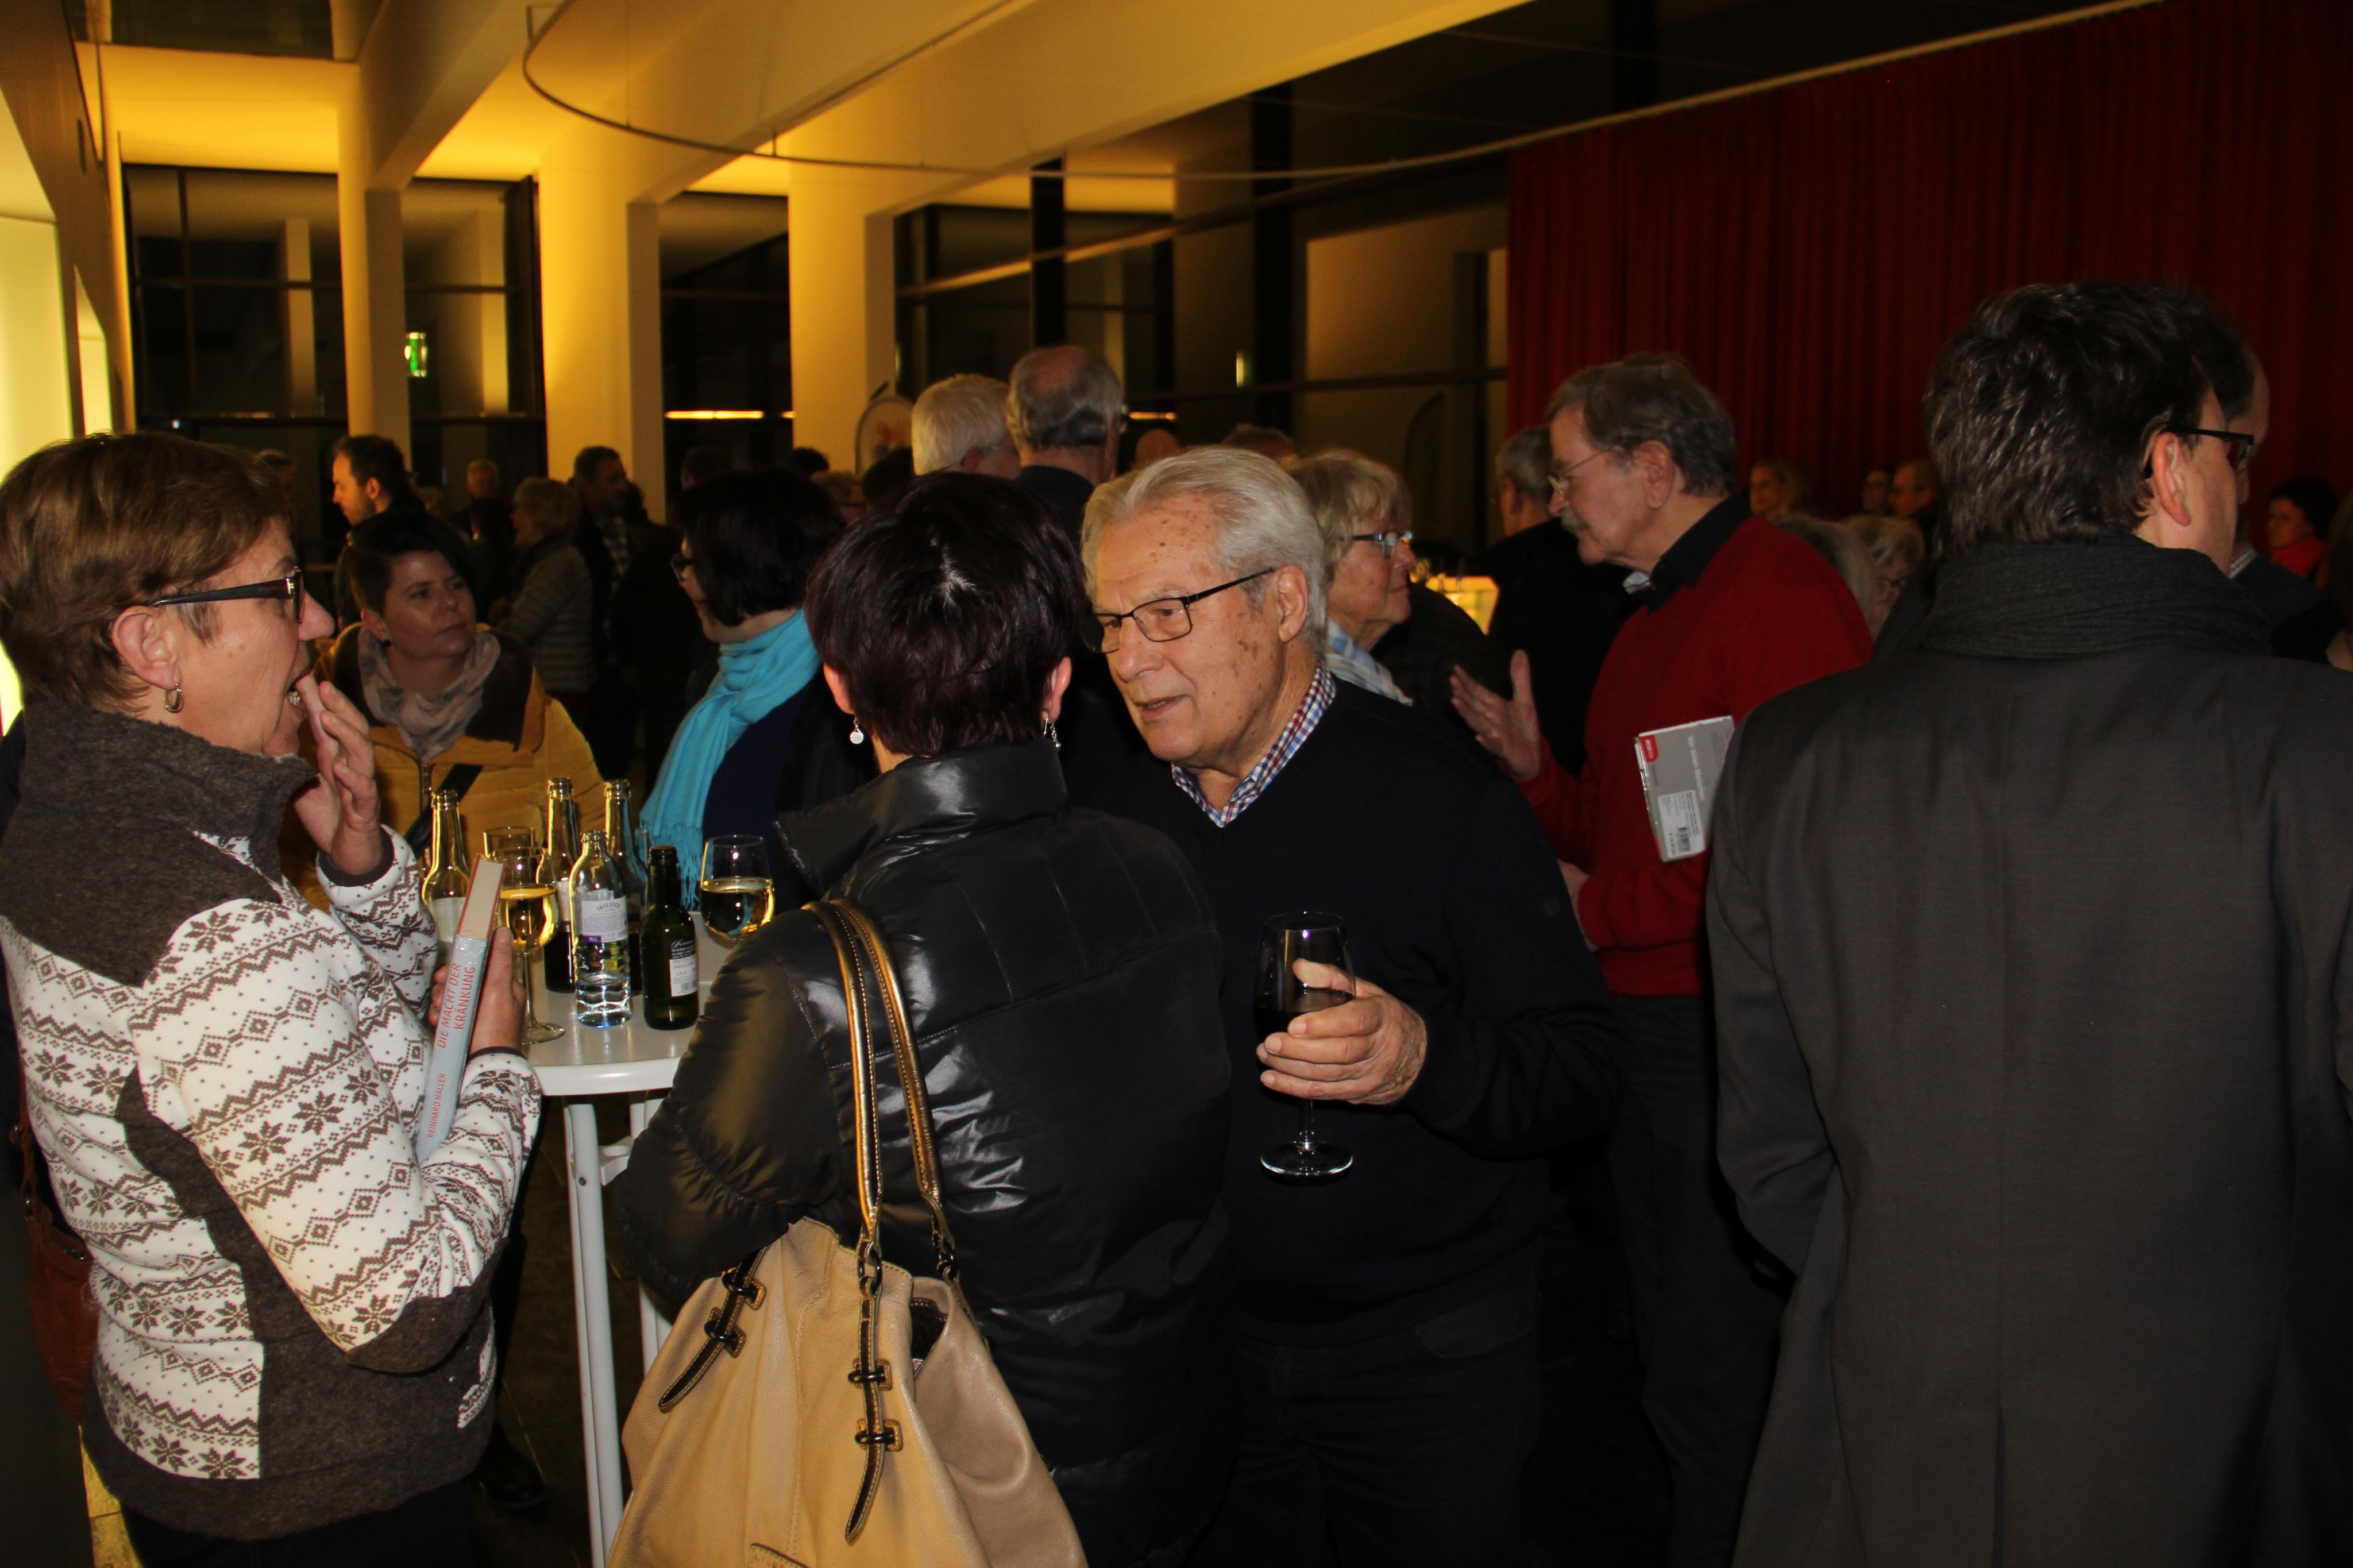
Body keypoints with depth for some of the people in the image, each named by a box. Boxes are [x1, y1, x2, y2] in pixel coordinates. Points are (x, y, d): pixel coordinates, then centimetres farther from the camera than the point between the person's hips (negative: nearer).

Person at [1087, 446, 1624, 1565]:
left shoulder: (1436, 793, -15)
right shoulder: (1130, 810, 1)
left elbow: (1584, 1070, -17)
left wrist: (1427, 1059, -35)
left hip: (1426, 1367, -4)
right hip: (1205, 1355, 4)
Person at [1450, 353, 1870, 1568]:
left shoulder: (1781, 593, -15)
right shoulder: (1653, 617, 18)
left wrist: (1601, 911, -16)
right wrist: (1531, 766, 6)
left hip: (1737, 1035, -10)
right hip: (1647, 1023, 10)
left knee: (1715, 1386, -2)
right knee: (1672, 1355, 20)